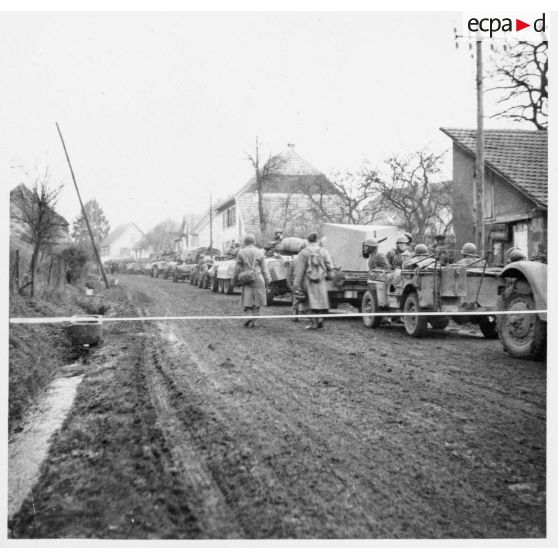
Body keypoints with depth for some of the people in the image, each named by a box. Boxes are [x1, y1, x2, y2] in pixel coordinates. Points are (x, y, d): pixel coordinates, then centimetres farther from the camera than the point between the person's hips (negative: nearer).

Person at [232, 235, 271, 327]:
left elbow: (237, 268, 1)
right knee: (257, 302, 8)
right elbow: (264, 269, 3)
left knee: (247, 301, 5)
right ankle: (253, 321, 7)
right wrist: (267, 281, 8)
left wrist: (234, 280, 10)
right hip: (258, 280, 1)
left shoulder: (241, 252, 0)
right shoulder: (260, 252, 3)